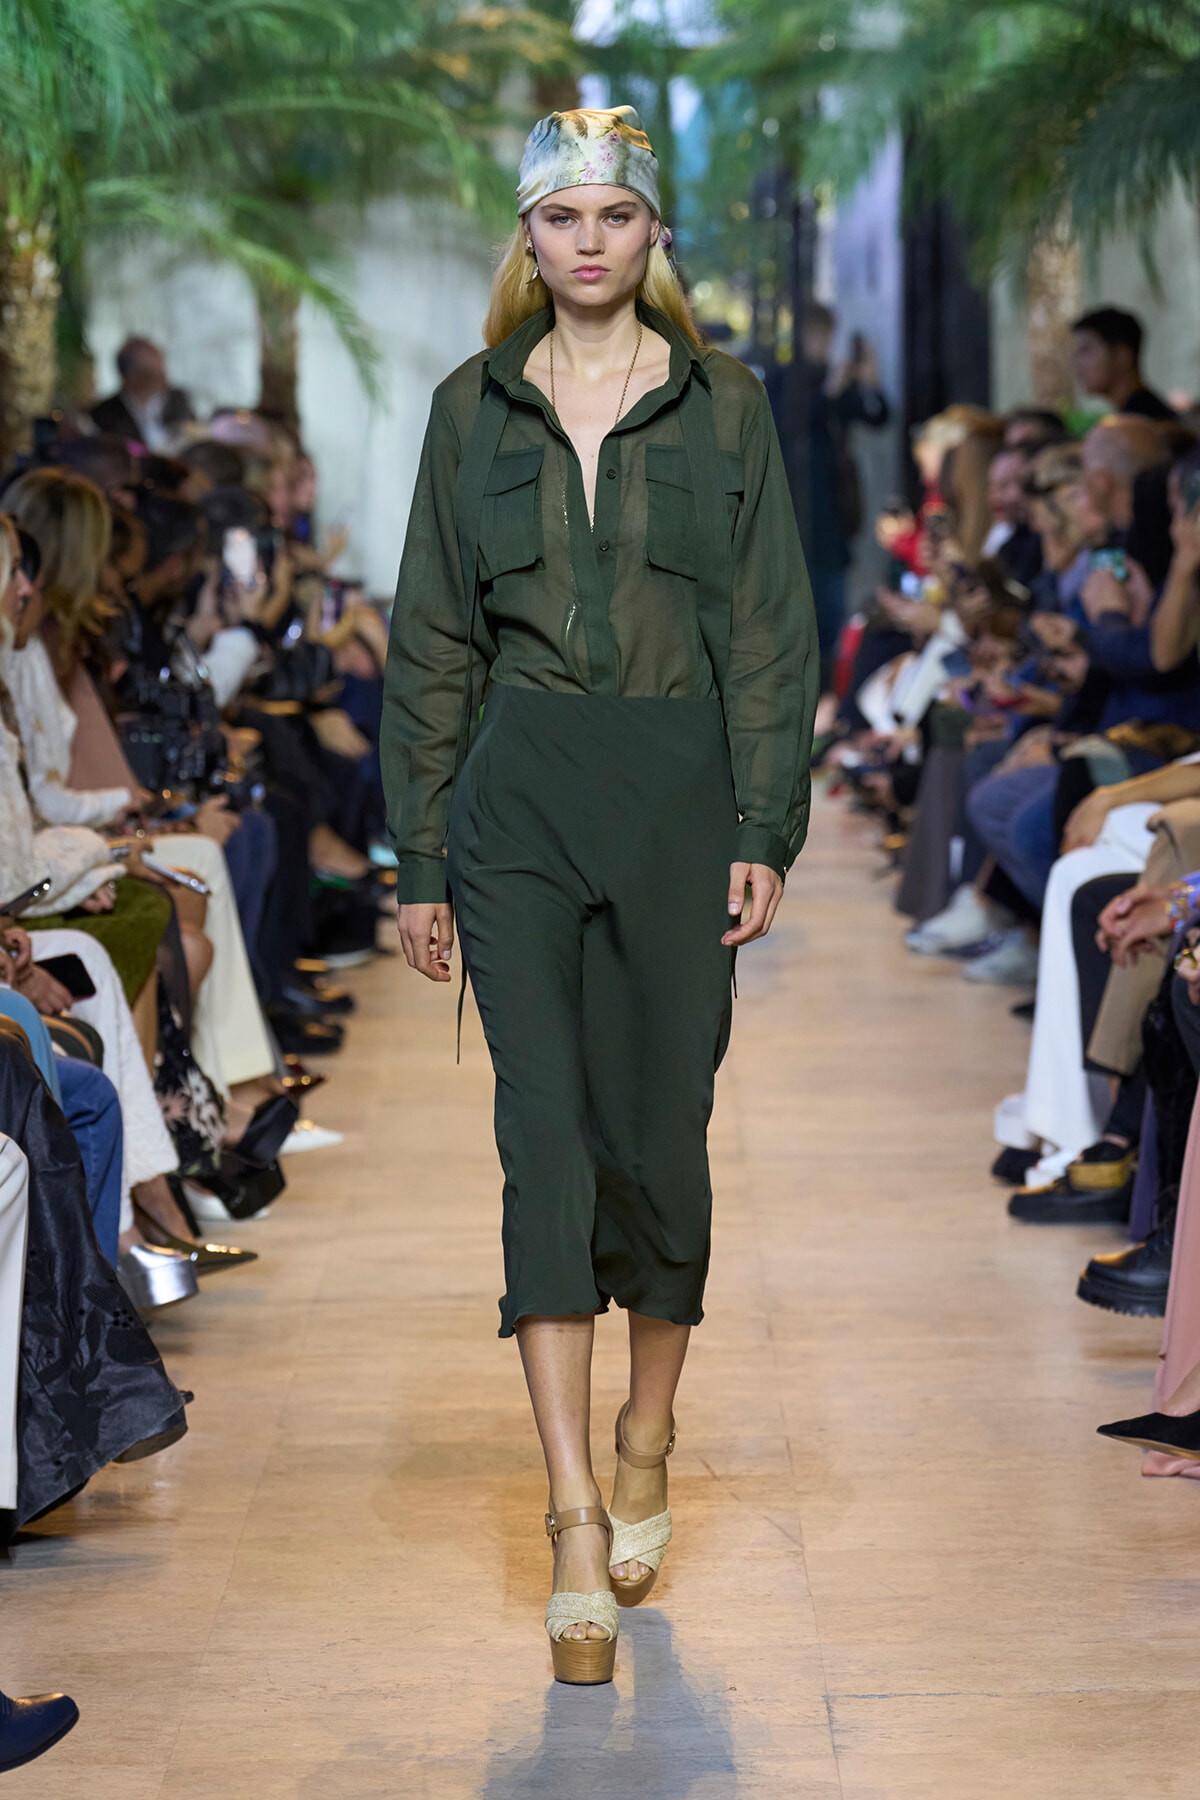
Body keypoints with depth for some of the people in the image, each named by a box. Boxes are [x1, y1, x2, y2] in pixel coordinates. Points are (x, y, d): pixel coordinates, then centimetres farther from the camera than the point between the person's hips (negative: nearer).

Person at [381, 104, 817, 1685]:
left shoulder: (724, 405, 5)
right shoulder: (473, 409, 8)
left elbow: (771, 633, 3)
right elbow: (431, 645, 9)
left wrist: (765, 828, -5)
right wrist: (421, 861, 5)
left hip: (679, 788, 0)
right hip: (520, 794, 0)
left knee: (659, 1131, 5)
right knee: (546, 1137, -7)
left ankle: (646, 1449, 26)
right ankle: (577, 1524, -8)